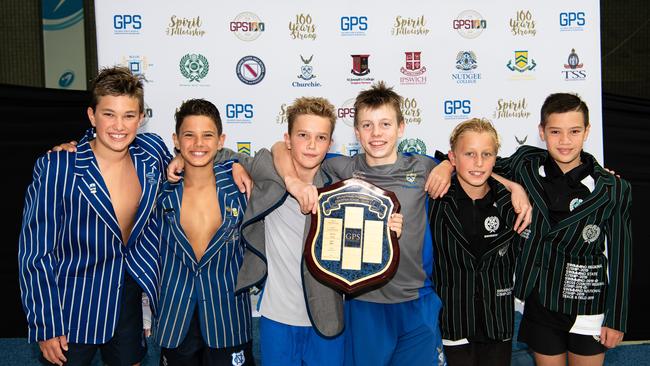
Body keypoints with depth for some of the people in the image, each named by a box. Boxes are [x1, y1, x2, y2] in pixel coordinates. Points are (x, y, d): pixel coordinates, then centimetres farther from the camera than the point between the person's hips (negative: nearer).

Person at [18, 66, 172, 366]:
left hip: (129, 293, 4)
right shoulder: (56, 168, -20)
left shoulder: (152, 150, -8)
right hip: (73, 306, -4)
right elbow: (34, 253, -14)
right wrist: (45, 327, -12)